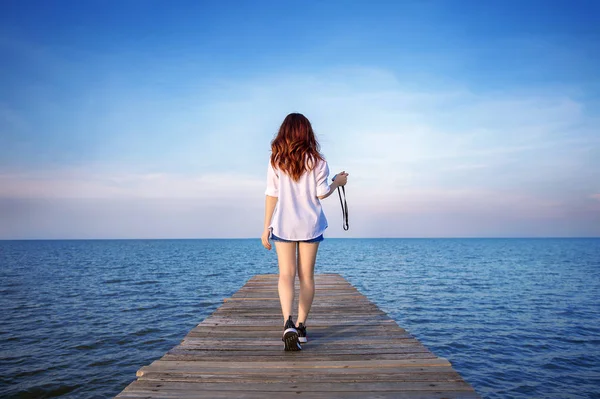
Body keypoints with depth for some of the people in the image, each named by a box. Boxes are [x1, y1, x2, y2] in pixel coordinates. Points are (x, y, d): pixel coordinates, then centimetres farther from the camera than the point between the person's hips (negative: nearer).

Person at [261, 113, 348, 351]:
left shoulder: (276, 160, -2)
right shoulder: (316, 160, -3)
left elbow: (271, 195, -3)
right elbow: (321, 193, -4)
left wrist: (266, 227, 2)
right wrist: (338, 182, 16)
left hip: (283, 224, 0)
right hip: (310, 224, 0)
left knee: (286, 274, 1)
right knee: (307, 276, 10)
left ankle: (288, 323, -21)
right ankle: (301, 327, 17)